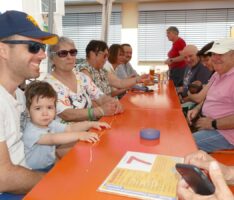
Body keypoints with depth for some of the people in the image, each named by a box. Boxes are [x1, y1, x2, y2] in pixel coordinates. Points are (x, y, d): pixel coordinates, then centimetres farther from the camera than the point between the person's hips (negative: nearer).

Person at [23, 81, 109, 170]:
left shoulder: (50, 124, 2)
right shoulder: (30, 132, -23)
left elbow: (70, 128, 4)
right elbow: (53, 139, -37)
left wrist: (92, 124, -8)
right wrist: (80, 135, -43)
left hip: (51, 166, 8)